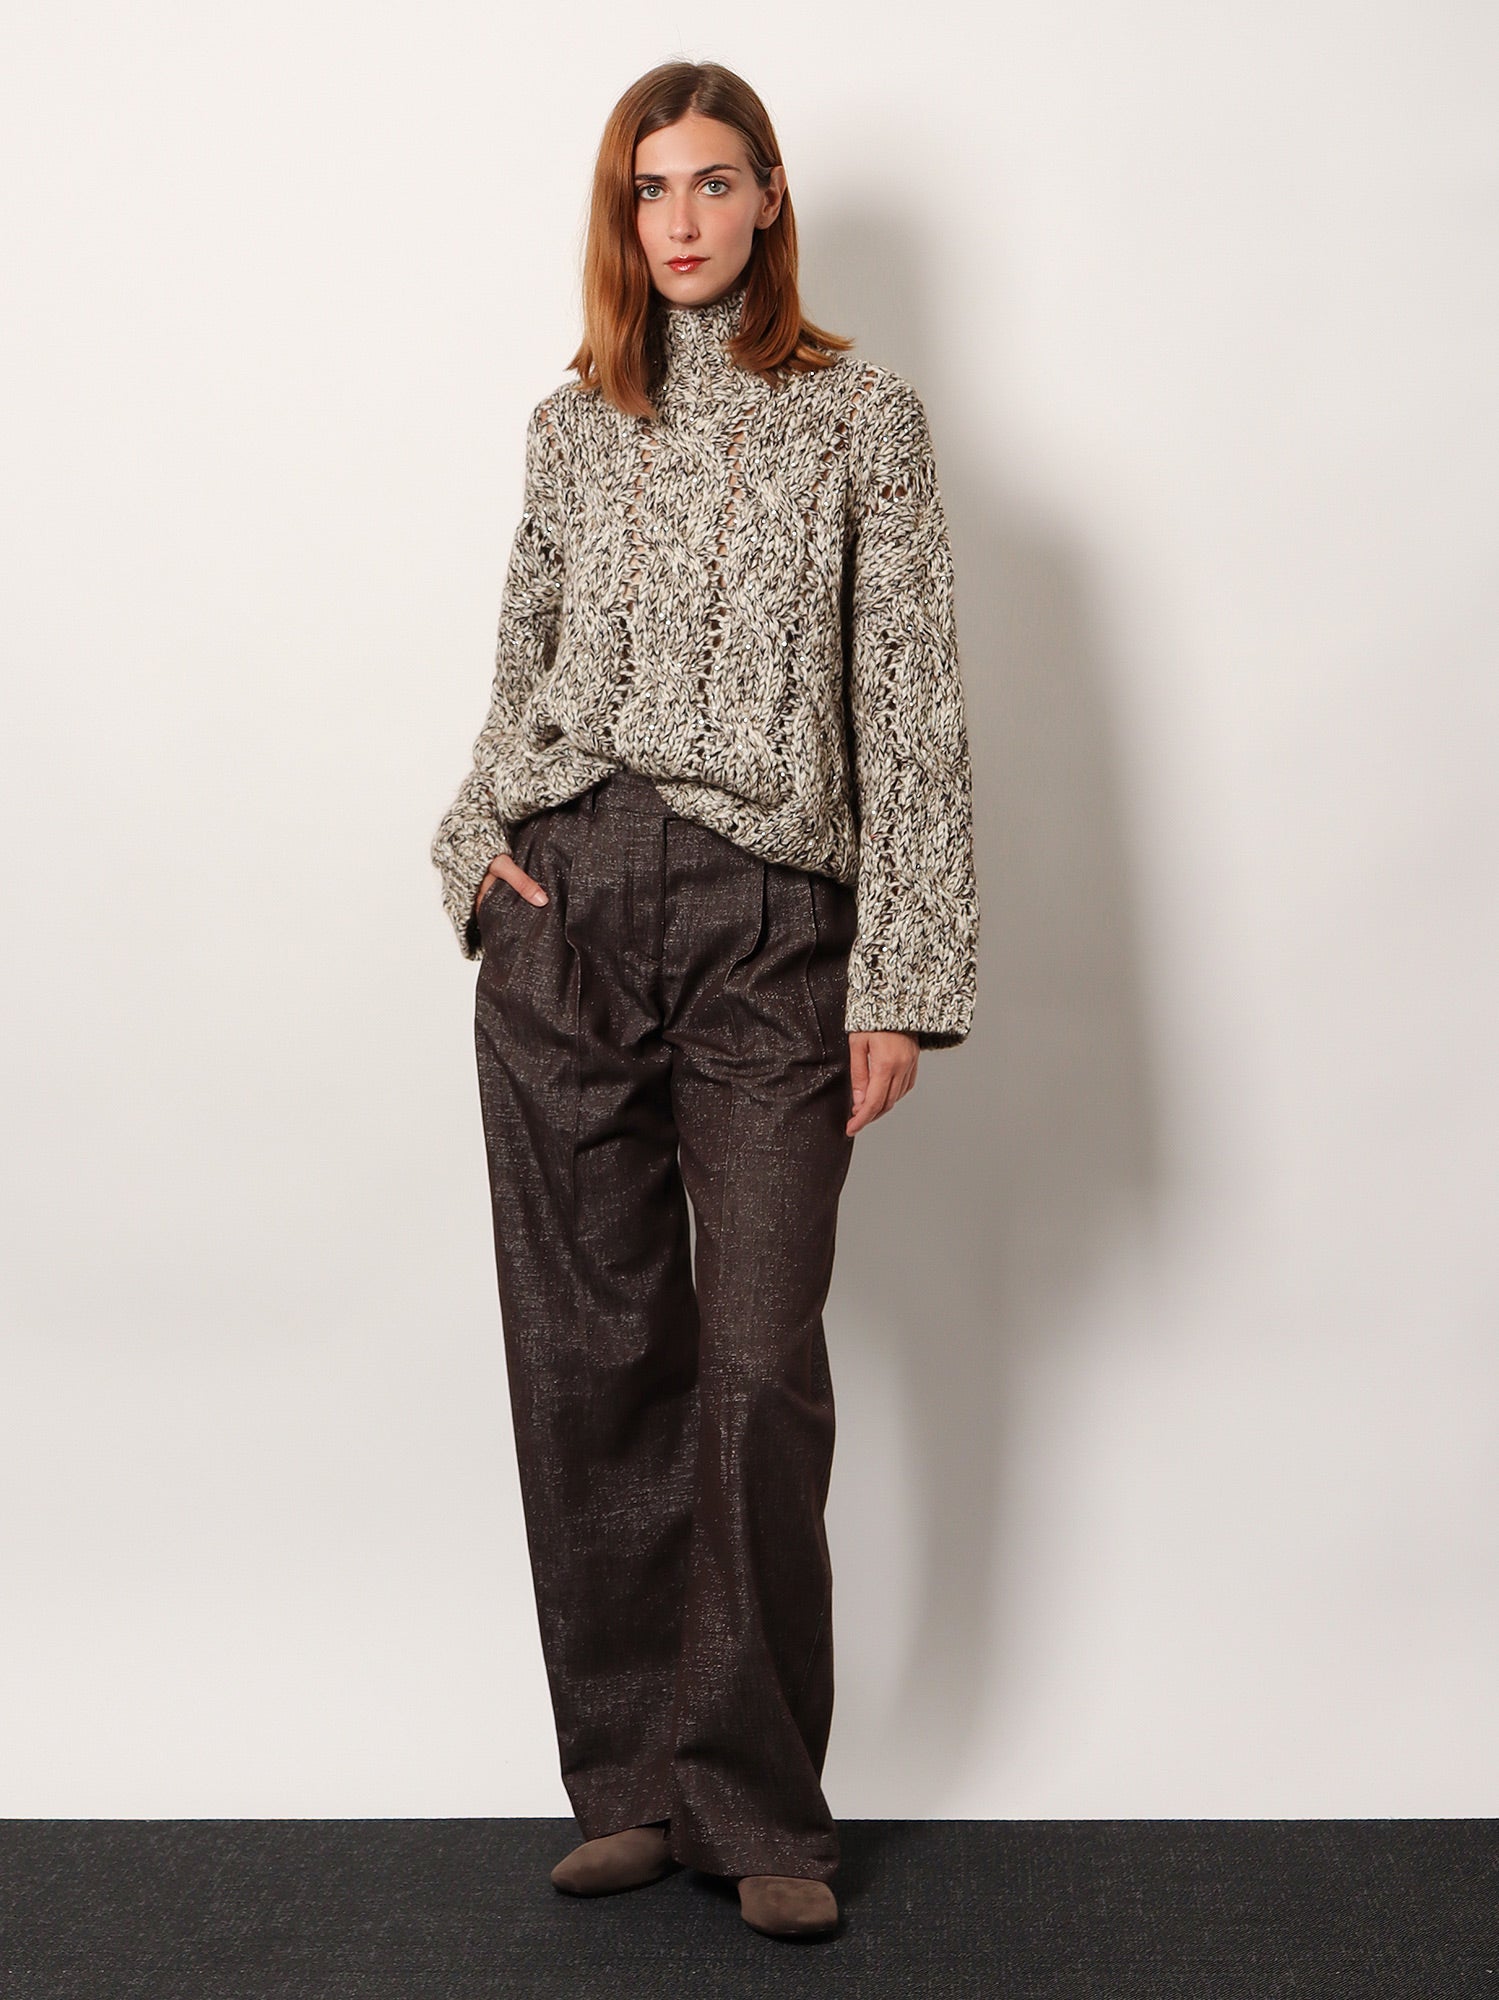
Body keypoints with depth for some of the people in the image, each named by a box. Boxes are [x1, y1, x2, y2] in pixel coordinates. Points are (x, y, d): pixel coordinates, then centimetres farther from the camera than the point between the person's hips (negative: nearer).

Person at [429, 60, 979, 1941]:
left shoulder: (860, 415, 5)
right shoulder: (574, 425, 15)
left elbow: (909, 707, 0)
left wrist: (901, 977, -7)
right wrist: (478, 834, 2)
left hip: (771, 926, -3)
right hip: (565, 915, 3)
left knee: (761, 1371, -4)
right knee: (589, 1354, 5)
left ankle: (762, 1809, 11)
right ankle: (631, 1781, 18)